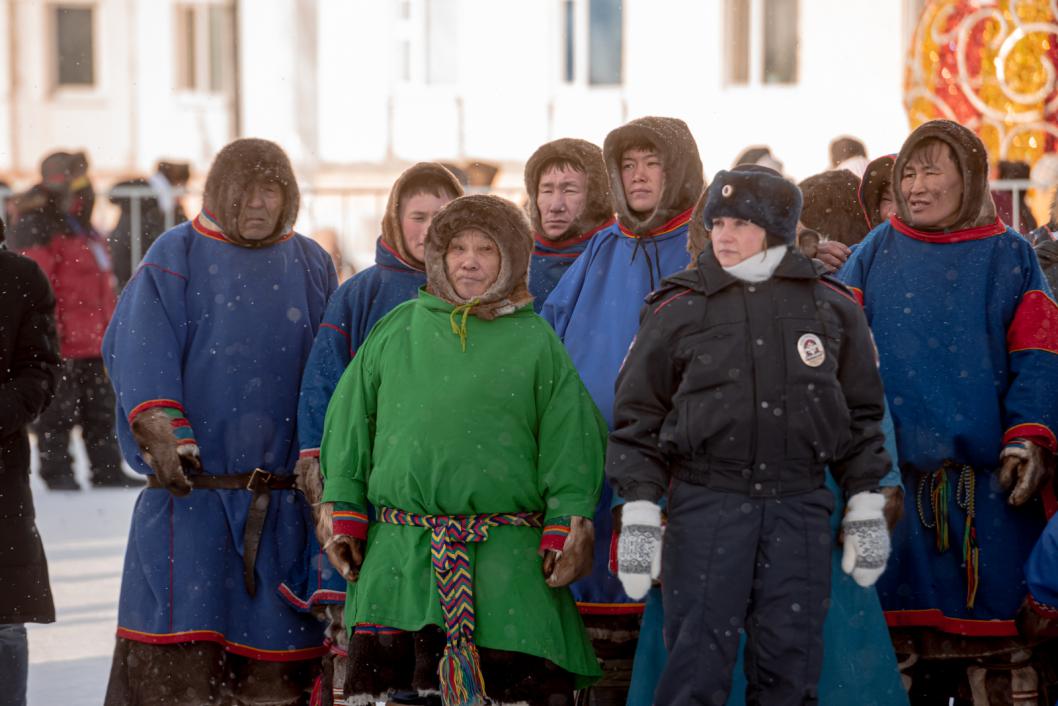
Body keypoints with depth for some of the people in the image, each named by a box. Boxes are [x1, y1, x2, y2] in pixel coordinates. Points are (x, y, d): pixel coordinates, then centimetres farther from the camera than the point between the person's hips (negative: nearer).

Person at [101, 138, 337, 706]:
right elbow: (141, 354, -8)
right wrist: (161, 433, -21)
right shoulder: (177, 257, 3)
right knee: (177, 654, -8)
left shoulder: (311, 266, 14)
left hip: (283, 497, 3)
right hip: (191, 482, -3)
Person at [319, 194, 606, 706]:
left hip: (505, 559, -1)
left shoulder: (536, 341, 8)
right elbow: (350, 425, 14)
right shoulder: (399, 328, 13)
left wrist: (569, 527, -4)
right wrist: (344, 516, 8)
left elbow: (570, 443, 4)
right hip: (399, 551, 2)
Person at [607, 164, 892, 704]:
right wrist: (639, 513, -3)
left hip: (800, 510, 2)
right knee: (698, 662, -7)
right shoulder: (678, 310, 5)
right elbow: (637, 418, 6)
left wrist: (866, 510, 10)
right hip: (706, 506, -2)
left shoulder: (833, 309, 10)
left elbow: (861, 417, 15)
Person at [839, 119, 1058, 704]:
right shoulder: (877, 253, 9)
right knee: (899, 614, 3)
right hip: (893, 477, 1)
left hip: (986, 480, -1)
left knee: (994, 618, -2)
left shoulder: (1009, 256, 6)